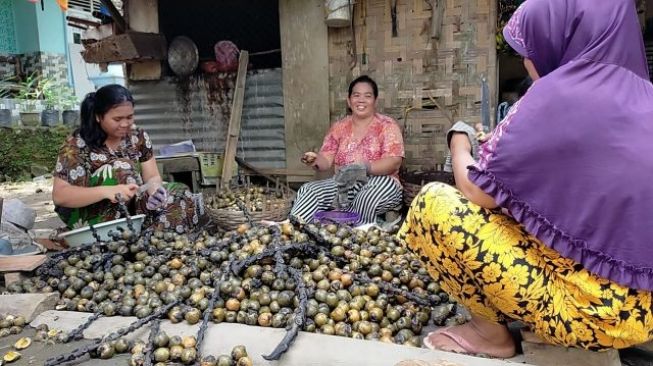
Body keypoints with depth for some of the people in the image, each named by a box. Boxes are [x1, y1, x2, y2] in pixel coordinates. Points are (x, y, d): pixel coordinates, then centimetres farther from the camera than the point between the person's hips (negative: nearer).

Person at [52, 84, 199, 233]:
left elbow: (152, 176, -4)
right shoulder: (77, 144, -15)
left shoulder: (138, 137, -3)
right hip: (88, 216, -4)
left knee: (180, 196, -13)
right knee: (123, 168, -28)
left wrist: (154, 189, -30)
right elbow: (59, 195, -21)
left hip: (130, 208, 5)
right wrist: (106, 191, -38)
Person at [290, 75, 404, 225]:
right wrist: (315, 161, -20)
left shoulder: (387, 126, 0)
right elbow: (326, 160, 5)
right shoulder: (339, 127, 12)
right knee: (308, 190, -22)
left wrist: (364, 168, -30)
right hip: (343, 184, 4)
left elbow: (394, 162, -13)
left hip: (381, 186, -3)